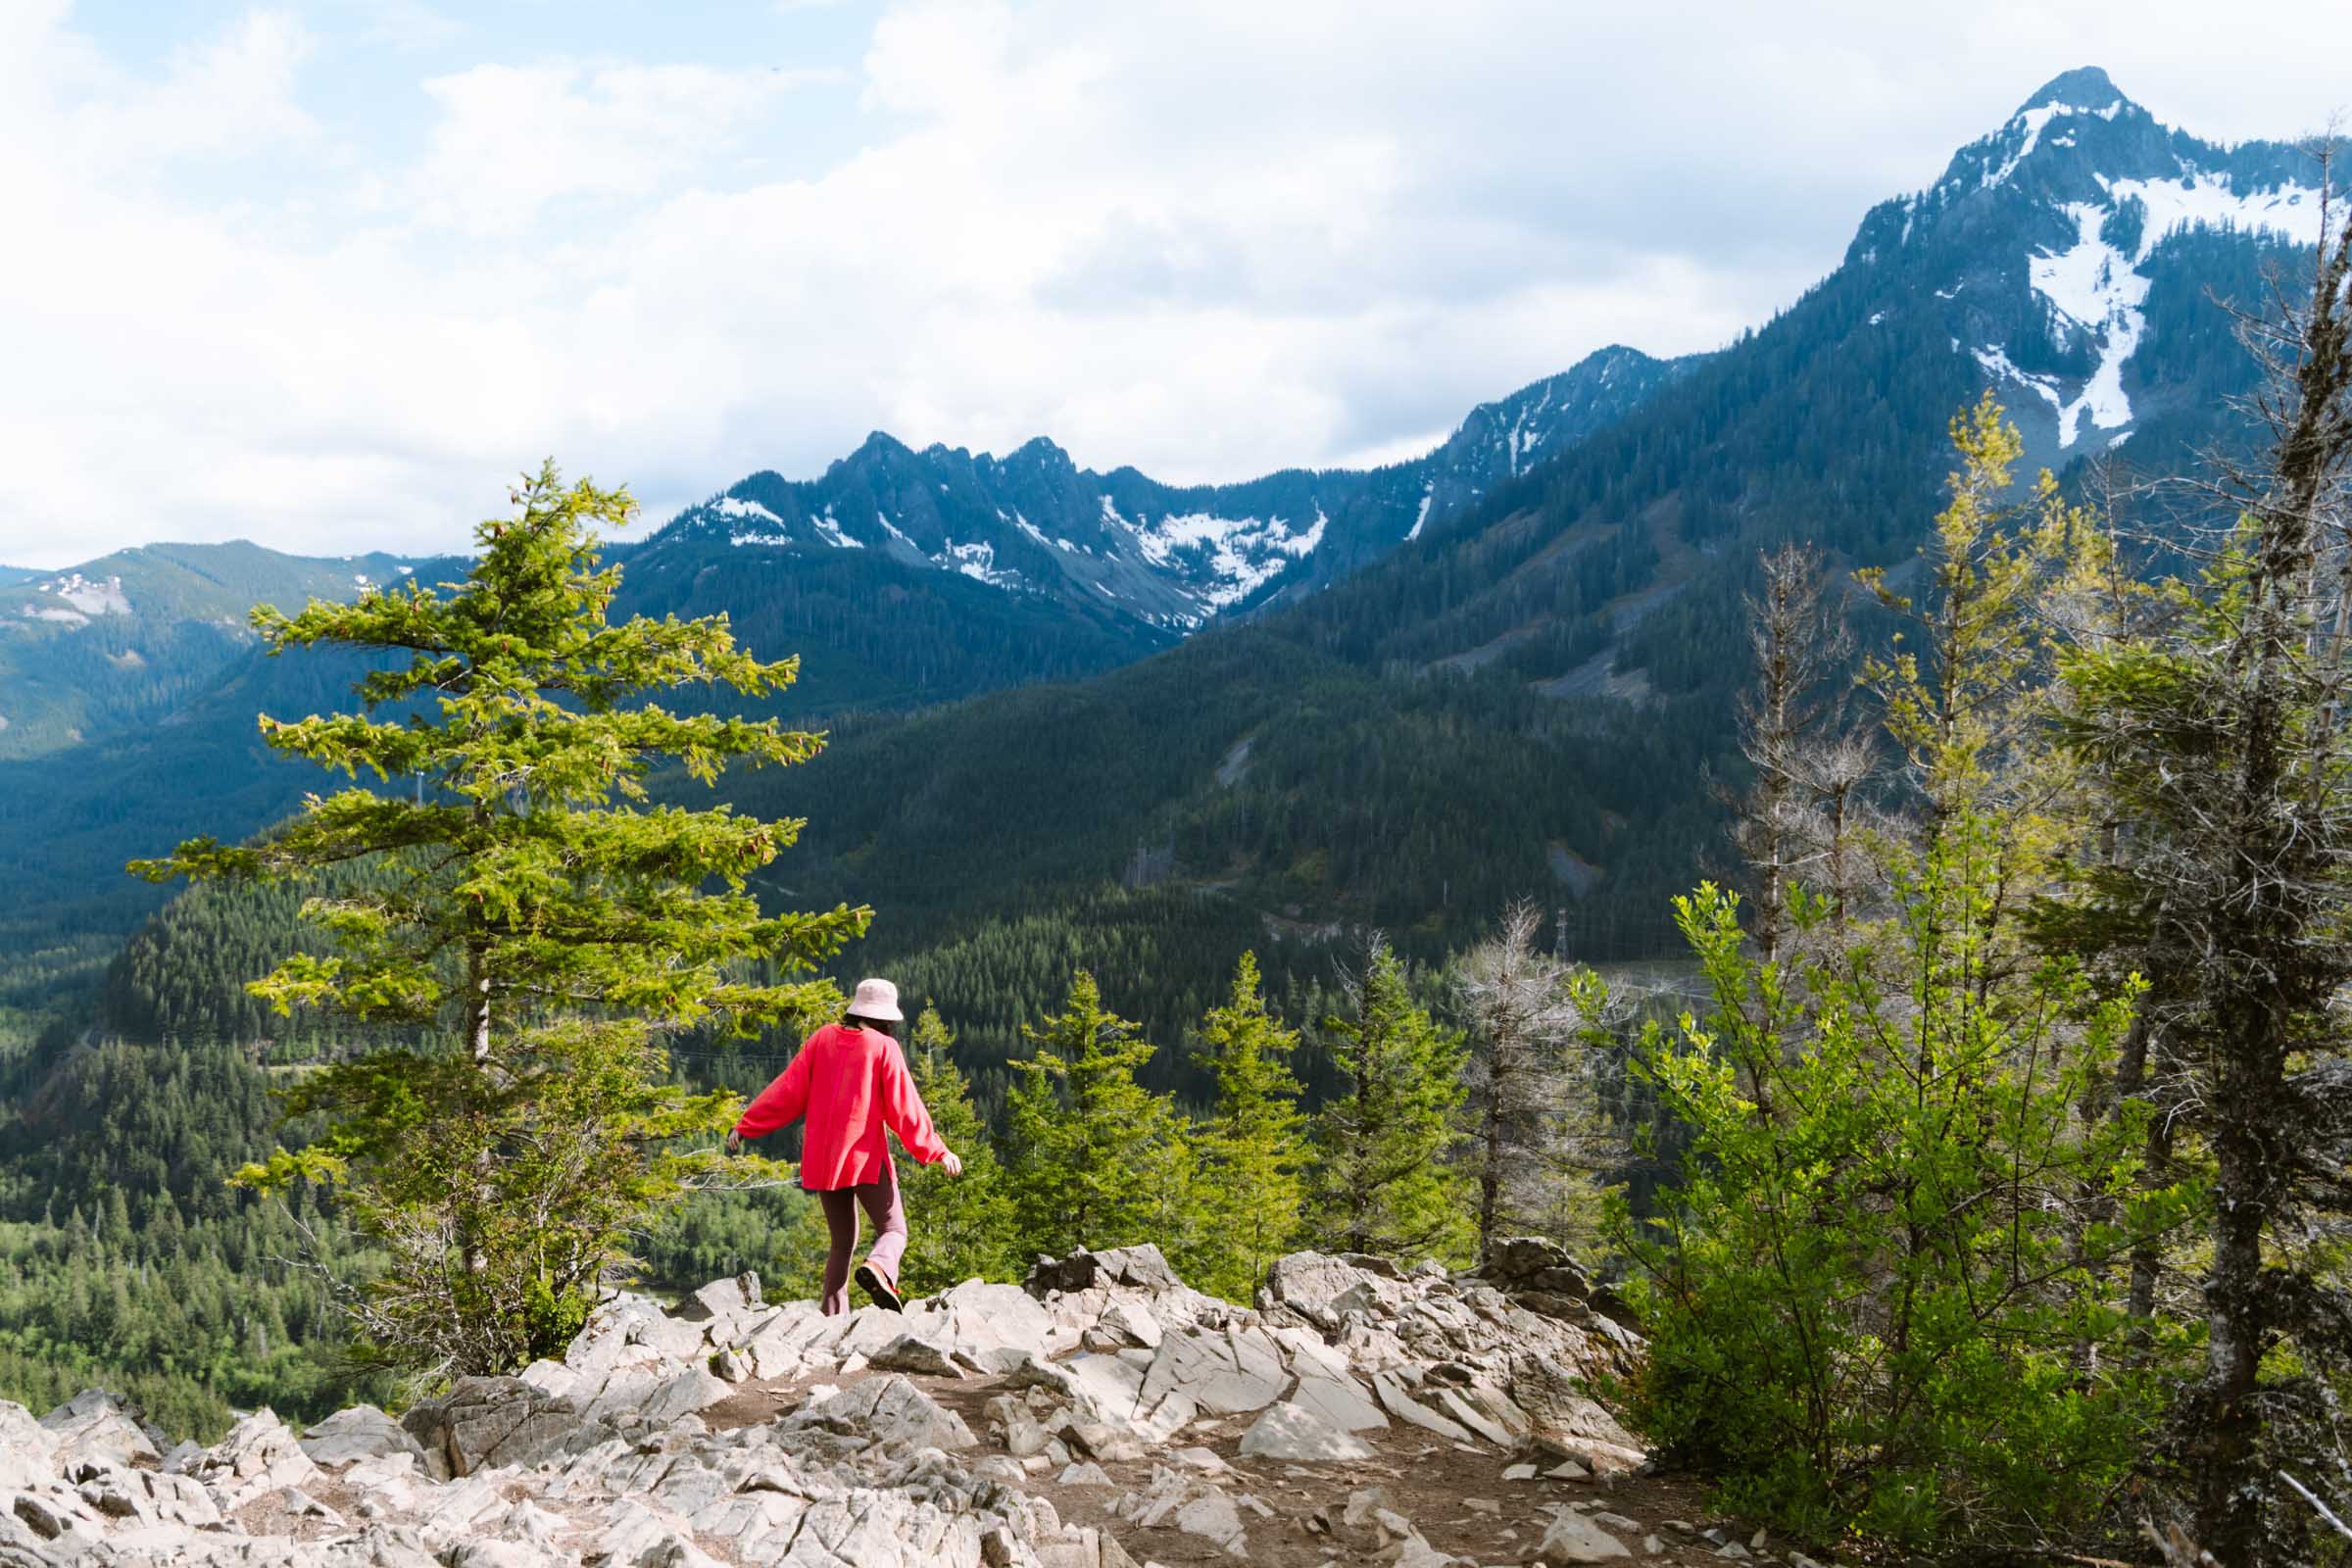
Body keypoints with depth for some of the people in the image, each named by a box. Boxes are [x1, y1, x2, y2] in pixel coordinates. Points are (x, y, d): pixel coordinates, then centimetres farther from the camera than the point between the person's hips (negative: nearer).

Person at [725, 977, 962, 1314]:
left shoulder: (822, 1039, 7)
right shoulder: (884, 1047, -4)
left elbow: (787, 1092, 5)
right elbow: (905, 1109, -5)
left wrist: (746, 1125, 12)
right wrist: (938, 1153, 1)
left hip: (823, 1160, 5)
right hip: (865, 1158, -5)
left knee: (842, 1240, 15)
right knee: (893, 1230, 2)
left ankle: (831, 1314, 4)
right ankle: (878, 1268, -30)